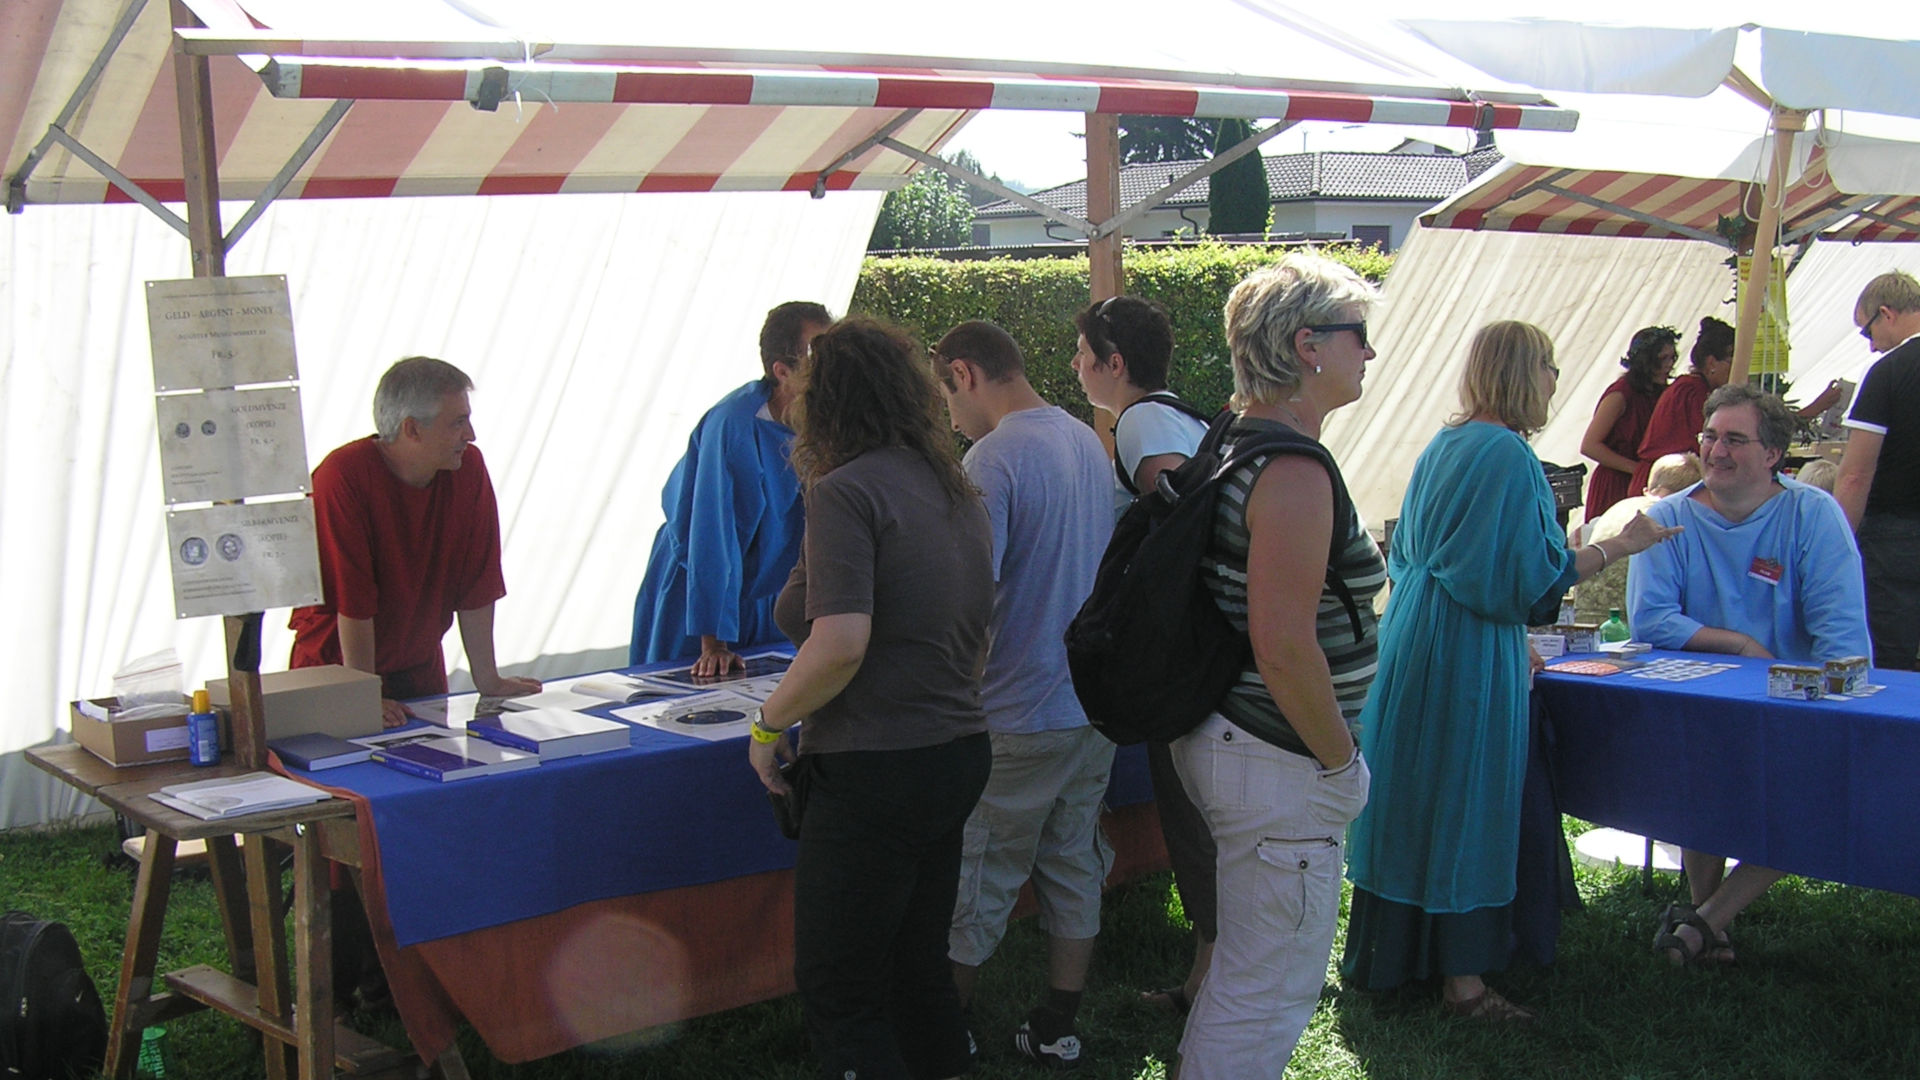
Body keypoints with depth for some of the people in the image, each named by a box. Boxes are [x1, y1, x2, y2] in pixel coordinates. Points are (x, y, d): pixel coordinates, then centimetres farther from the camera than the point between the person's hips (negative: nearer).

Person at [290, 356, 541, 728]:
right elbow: (352, 599, -23)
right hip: (336, 667, -4)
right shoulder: (343, 476, -22)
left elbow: (476, 585, -3)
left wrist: (487, 680, 0)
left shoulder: (469, 470, -7)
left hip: (421, 666, 5)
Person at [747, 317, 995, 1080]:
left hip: (873, 772, -8)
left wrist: (769, 723, -10)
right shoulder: (959, 493, 11)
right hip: (959, 754, 8)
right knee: (918, 967, 19)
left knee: (837, 990, 2)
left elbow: (841, 645, -24)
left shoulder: (846, 491, -14)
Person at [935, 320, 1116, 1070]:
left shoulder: (993, 460, -18)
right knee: (1074, 868, 15)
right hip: (1094, 703, 8)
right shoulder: (1089, 444, 8)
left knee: (977, 889, 5)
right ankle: (1057, 1031, 25)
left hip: (1018, 717, -8)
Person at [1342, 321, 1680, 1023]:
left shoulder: (1444, 446, 12)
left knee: (1413, 796, 15)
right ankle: (1462, 982, 4)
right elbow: (1532, 576, -19)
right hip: (1471, 655, -9)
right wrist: (1619, 546, -9)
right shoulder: (1508, 456, -17)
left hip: (1414, 641, 9)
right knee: (1468, 804, -2)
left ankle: (1391, 952, 26)